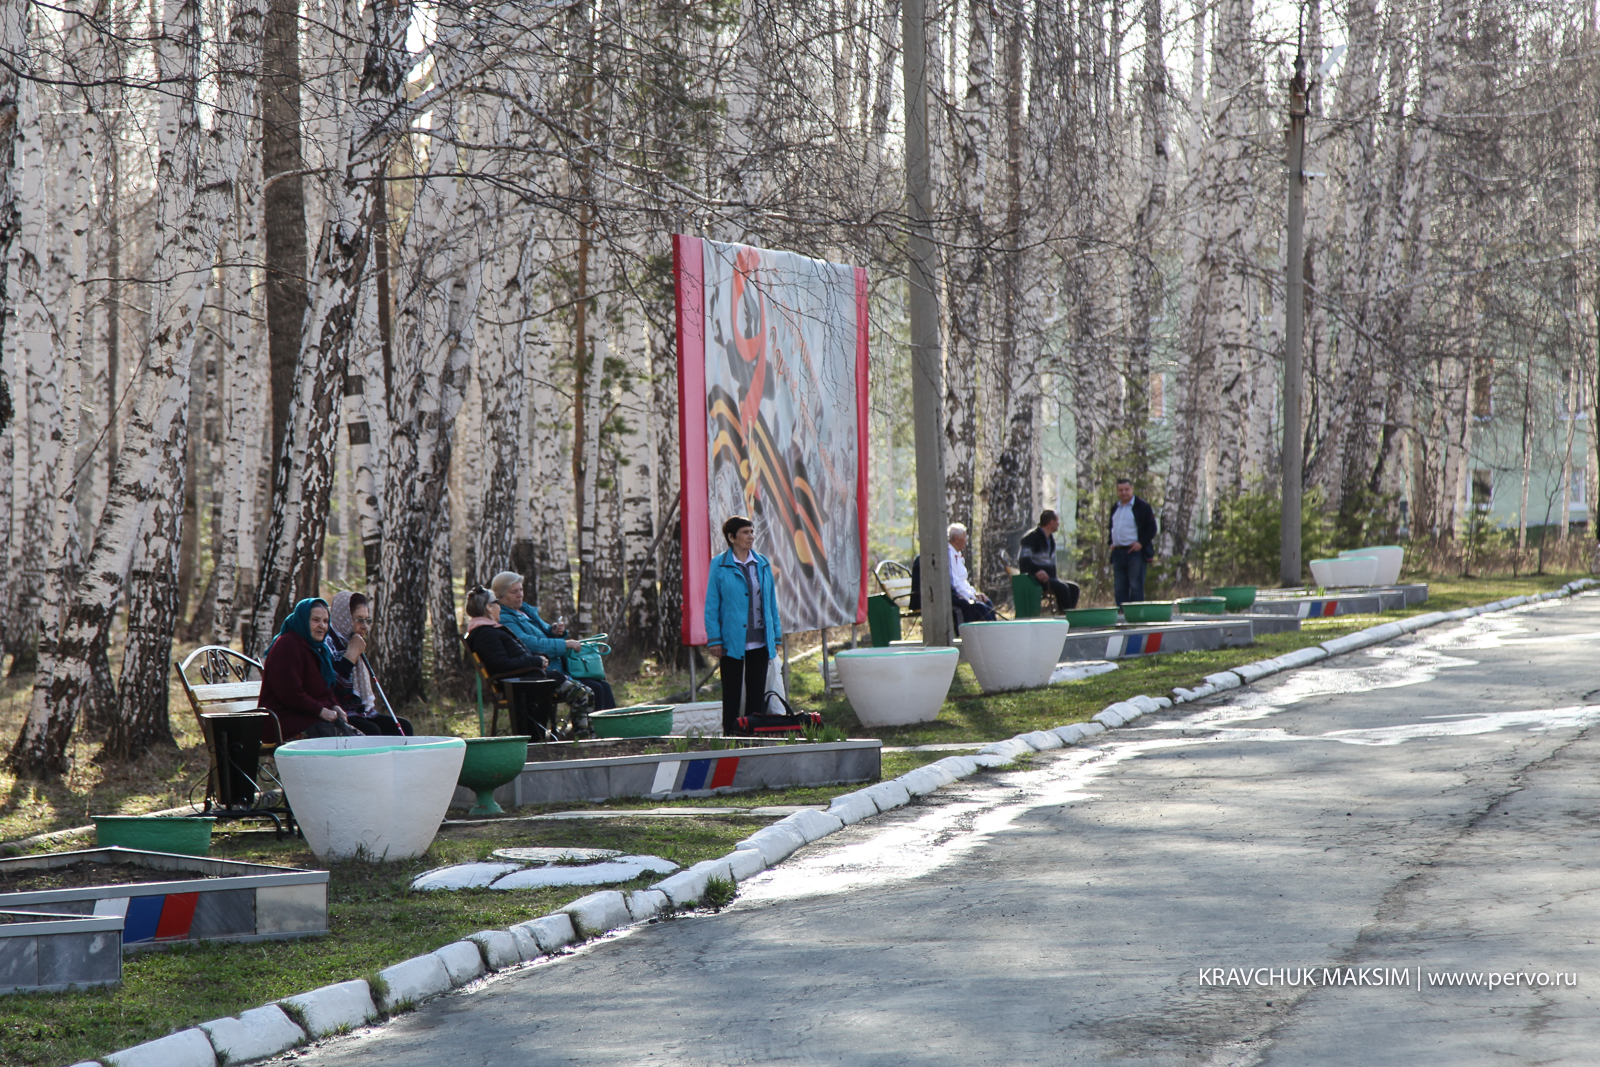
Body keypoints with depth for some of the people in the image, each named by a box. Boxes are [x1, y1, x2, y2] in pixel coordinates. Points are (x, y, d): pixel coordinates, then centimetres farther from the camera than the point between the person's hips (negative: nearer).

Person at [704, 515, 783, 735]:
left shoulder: (762, 564, 9)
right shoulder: (719, 565, -4)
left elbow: (771, 602, 13)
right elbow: (711, 605, -4)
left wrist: (776, 635, 9)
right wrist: (714, 640, -10)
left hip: (760, 641, 4)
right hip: (732, 641, -4)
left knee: (757, 692, 8)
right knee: (732, 693, 1)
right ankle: (730, 736, 6)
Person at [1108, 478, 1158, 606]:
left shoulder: (1142, 507, -3)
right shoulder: (1115, 508, 17)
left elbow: (1152, 528, -5)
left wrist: (1141, 543, -13)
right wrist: (1111, 542, 12)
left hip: (1135, 551, -6)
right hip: (1118, 552, 6)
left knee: (1136, 587, -6)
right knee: (1120, 587, 7)